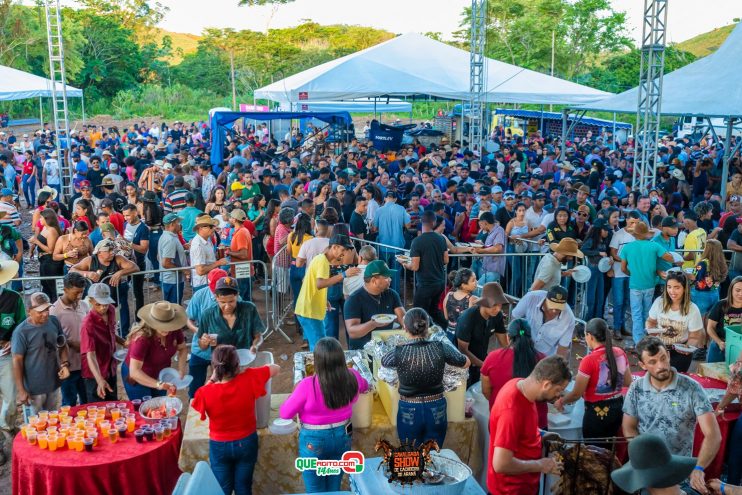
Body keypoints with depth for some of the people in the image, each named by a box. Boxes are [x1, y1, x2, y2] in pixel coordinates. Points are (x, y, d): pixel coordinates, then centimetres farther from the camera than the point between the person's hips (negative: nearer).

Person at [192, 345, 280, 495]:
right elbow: (276, 368, -9)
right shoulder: (248, 379, -25)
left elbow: (199, 400, 0)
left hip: (220, 446, -1)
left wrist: (212, 379, -4)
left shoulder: (206, 392, -26)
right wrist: (253, 372, 5)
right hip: (247, 442, 1)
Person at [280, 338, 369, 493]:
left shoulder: (308, 386, -29)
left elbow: (285, 413, -14)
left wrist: (296, 392, 1)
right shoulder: (352, 378, -16)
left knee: (316, 490, 18)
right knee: (334, 488, 25)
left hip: (314, 441, -4)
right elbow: (364, 387, 10)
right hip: (342, 437, 4)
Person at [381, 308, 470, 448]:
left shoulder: (399, 352, -16)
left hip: (409, 412, -1)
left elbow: (383, 362, 8)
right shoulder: (440, 348, -12)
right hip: (436, 410, 2)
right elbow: (466, 363, 5)